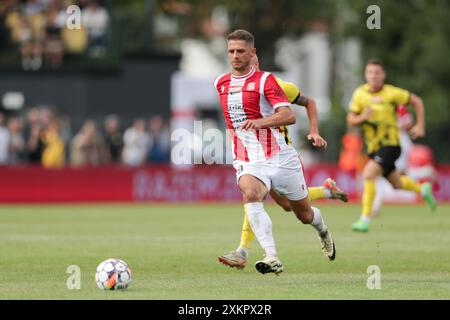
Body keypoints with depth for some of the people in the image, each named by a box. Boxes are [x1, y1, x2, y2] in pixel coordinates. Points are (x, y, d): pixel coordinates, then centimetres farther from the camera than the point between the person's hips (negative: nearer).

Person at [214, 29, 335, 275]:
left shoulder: (264, 80, -8)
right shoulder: (220, 83, 9)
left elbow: (289, 116, -21)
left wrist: (260, 122, -36)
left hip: (280, 158, -2)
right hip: (248, 163, 2)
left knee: (304, 214, 13)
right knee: (250, 195, -33)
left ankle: (323, 231, 51)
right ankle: (272, 258, -41)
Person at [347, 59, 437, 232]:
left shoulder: (392, 93, -12)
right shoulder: (359, 94, -2)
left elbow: (416, 101, 2)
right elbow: (350, 120, 0)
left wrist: (420, 126, 0)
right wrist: (362, 117, -21)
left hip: (390, 144, -5)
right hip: (373, 146, 5)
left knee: (368, 174, -26)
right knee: (397, 184, 20)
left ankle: (365, 219, -22)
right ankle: (423, 190, 51)